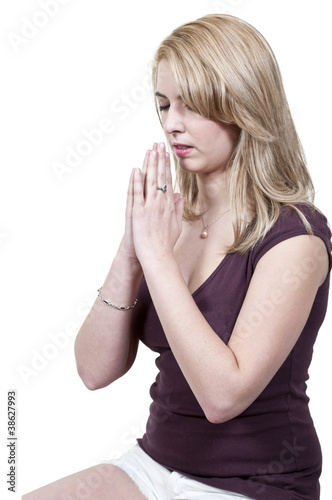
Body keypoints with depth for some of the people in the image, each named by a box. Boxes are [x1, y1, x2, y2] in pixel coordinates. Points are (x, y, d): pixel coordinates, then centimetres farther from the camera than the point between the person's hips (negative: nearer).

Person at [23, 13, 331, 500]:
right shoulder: (171, 215, 1)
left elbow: (223, 394, -24)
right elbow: (96, 370, -2)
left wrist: (157, 253, -22)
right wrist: (129, 254, -16)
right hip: (155, 460, 5)